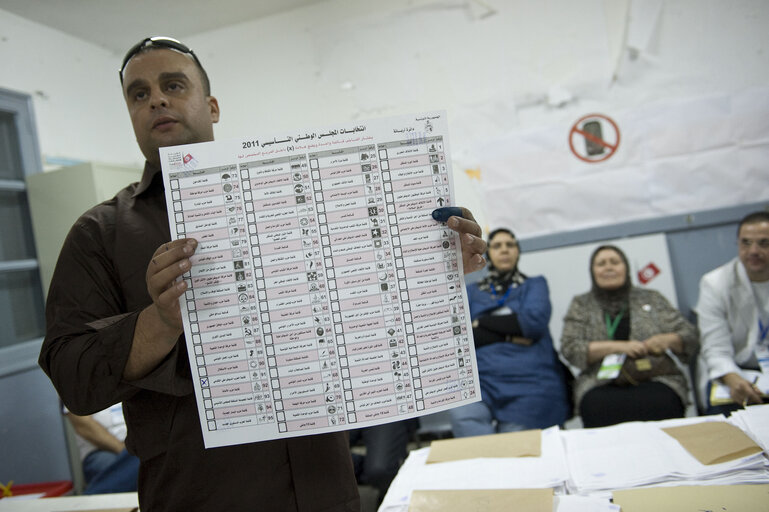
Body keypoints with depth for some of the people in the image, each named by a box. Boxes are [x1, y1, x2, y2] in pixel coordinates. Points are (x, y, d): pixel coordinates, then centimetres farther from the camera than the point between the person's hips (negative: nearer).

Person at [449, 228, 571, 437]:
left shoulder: (534, 285, 19)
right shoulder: (472, 291, 22)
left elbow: (535, 321, -3)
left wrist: (481, 322, 4)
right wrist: (510, 336, -5)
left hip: (529, 380, -1)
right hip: (481, 378, 1)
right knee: (462, 417, -31)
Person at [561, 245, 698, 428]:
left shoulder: (651, 298, 18)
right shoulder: (581, 305, 14)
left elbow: (690, 335, 15)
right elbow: (570, 349, 1)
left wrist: (668, 340, -8)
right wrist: (616, 346, -11)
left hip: (655, 380, 1)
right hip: (601, 387, -1)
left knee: (658, 403, -33)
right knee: (599, 407, -35)